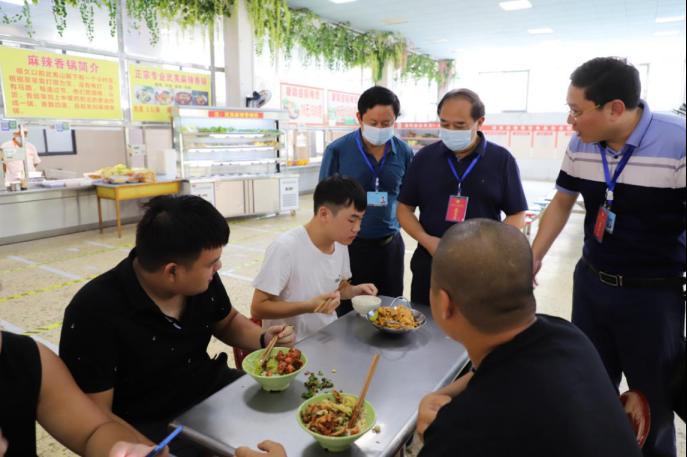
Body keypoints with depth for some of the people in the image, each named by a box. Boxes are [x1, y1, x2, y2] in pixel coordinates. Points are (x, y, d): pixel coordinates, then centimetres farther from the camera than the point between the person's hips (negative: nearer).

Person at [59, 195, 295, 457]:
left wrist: (263, 339, -5)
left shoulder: (202, 278, -8)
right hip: (147, 428, -6)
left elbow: (227, 322, 13)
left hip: (211, 392, 6)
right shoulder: (94, 312, -23)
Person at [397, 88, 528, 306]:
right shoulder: (424, 157, 3)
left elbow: (517, 214, 1)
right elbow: (404, 208, 6)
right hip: (429, 268, 2)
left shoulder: (501, 159, -1)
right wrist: (425, 239, -12)